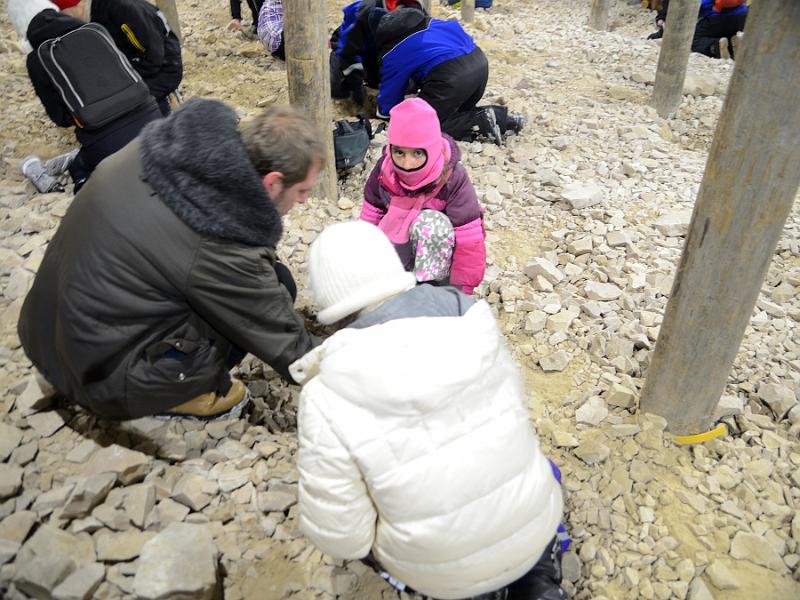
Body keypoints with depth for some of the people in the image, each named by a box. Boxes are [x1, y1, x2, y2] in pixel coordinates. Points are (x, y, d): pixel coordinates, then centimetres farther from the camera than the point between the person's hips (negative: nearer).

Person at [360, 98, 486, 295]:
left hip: (439, 255, -3)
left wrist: (459, 293, -21)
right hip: (397, 249, 3)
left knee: (430, 221, -36)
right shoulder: (384, 170, -12)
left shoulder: (453, 179, -24)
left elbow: (469, 242, -23)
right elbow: (370, 219, -2)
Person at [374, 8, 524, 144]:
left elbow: (390, 92, 18)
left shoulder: (392, 53, 9)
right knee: (457, 112, 29)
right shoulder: (423, 23, 29)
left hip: (452, 76, -9)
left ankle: (481, 121, -7)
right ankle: (501, 117, 8)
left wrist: (383, 111, 37)